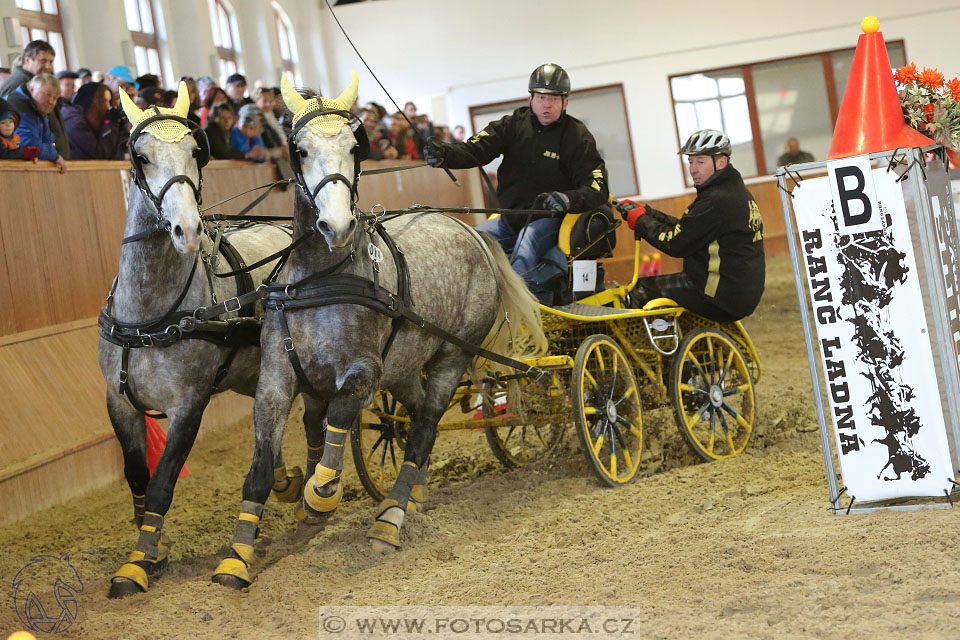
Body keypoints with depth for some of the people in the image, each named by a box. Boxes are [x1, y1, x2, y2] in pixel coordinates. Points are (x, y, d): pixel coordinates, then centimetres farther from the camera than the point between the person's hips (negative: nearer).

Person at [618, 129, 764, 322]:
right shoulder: (735, 190, 13)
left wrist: (640, 220, -5)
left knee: (639, 293, -6)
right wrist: (646, 212, 6)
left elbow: (675, 244, -18)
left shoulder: (717, 200, -19)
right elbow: (684, 228, 14)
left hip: (721, 299, -10)